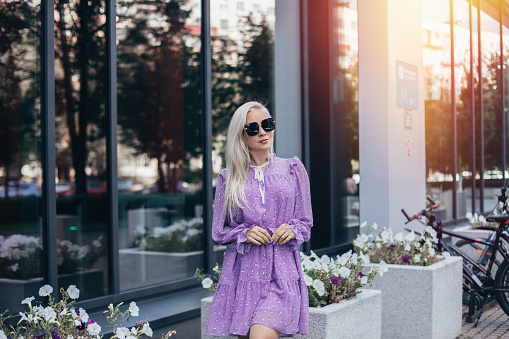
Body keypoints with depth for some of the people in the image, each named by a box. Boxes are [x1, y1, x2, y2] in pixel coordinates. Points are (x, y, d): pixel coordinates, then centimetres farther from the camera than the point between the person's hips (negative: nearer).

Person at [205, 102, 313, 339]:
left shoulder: (293, 169, 7)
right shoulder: (229, 178, 6)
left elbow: (306, 223, 13)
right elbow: (218, 231, 10)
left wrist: (292, 230, -9)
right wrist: (245, 233, -8)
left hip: (282, 272, -1)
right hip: (243, 272, 1)